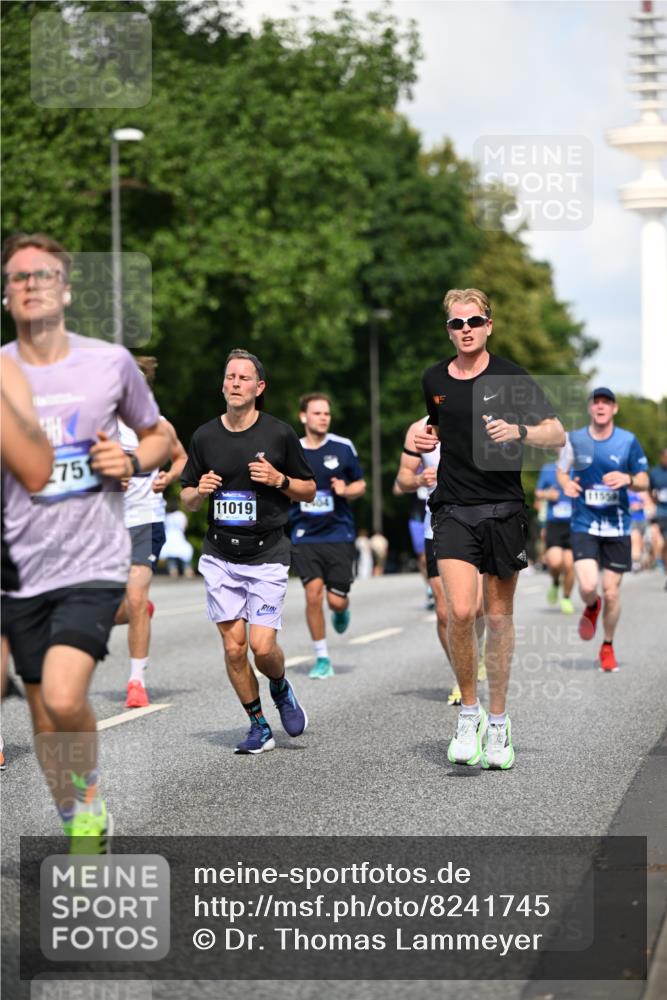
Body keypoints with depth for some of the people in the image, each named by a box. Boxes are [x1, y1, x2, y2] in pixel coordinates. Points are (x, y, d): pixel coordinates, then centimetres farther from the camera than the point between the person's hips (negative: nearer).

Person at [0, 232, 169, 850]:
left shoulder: (111, 363, 0)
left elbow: (156, 435, 15)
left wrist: (132, 461, -6)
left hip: (93, 564, -2)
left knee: (64, 700, -21)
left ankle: (91, 799, 6)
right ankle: (79, 826, 29)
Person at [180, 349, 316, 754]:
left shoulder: (280, 433, -3)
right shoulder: (204, 436, 4)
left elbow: (309, 491, 5)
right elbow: (187, 498, 13)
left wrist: (279, 480, -13)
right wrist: (200, 492, -10)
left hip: (267, 554, -3)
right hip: (220, 556, 3)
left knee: (262, 647, -11)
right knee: (234, 648, 0)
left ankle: (281, 689, 24)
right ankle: (259, 727, 17)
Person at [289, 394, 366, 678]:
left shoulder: (343, 447, 1)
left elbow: (361, 485, 10)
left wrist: (346, 490, -10)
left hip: (339, 534, 0)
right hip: (304, 536, 0)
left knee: (336, 600, -4)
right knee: (313, 593, -12)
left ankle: (341, 611, 35)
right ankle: (321, 658, 3)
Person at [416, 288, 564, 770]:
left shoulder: (511, 378, -3)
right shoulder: (434, 380, 7)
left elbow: (557, 435, -5)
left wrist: (519, 431, -23)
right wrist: (428, 437, 6)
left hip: (503, 509, -1)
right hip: (453, 510, 1)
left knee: (499, 617, 6)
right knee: (460, 612, -15)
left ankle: (498, 722, 20)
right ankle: (469, 712, 3)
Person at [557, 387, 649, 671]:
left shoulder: (628, 441, -2)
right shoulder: (574, 439, -1)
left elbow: (644, 481, 4)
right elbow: (562, 470, 14)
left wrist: (628, 479, -19)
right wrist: (566, 483, -9)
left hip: (617, 527, 0)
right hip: (584, 525, 0)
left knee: (611, 592, 2)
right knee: (588, 586, -17)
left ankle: (607, 647, 25)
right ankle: (591, 607, 21)